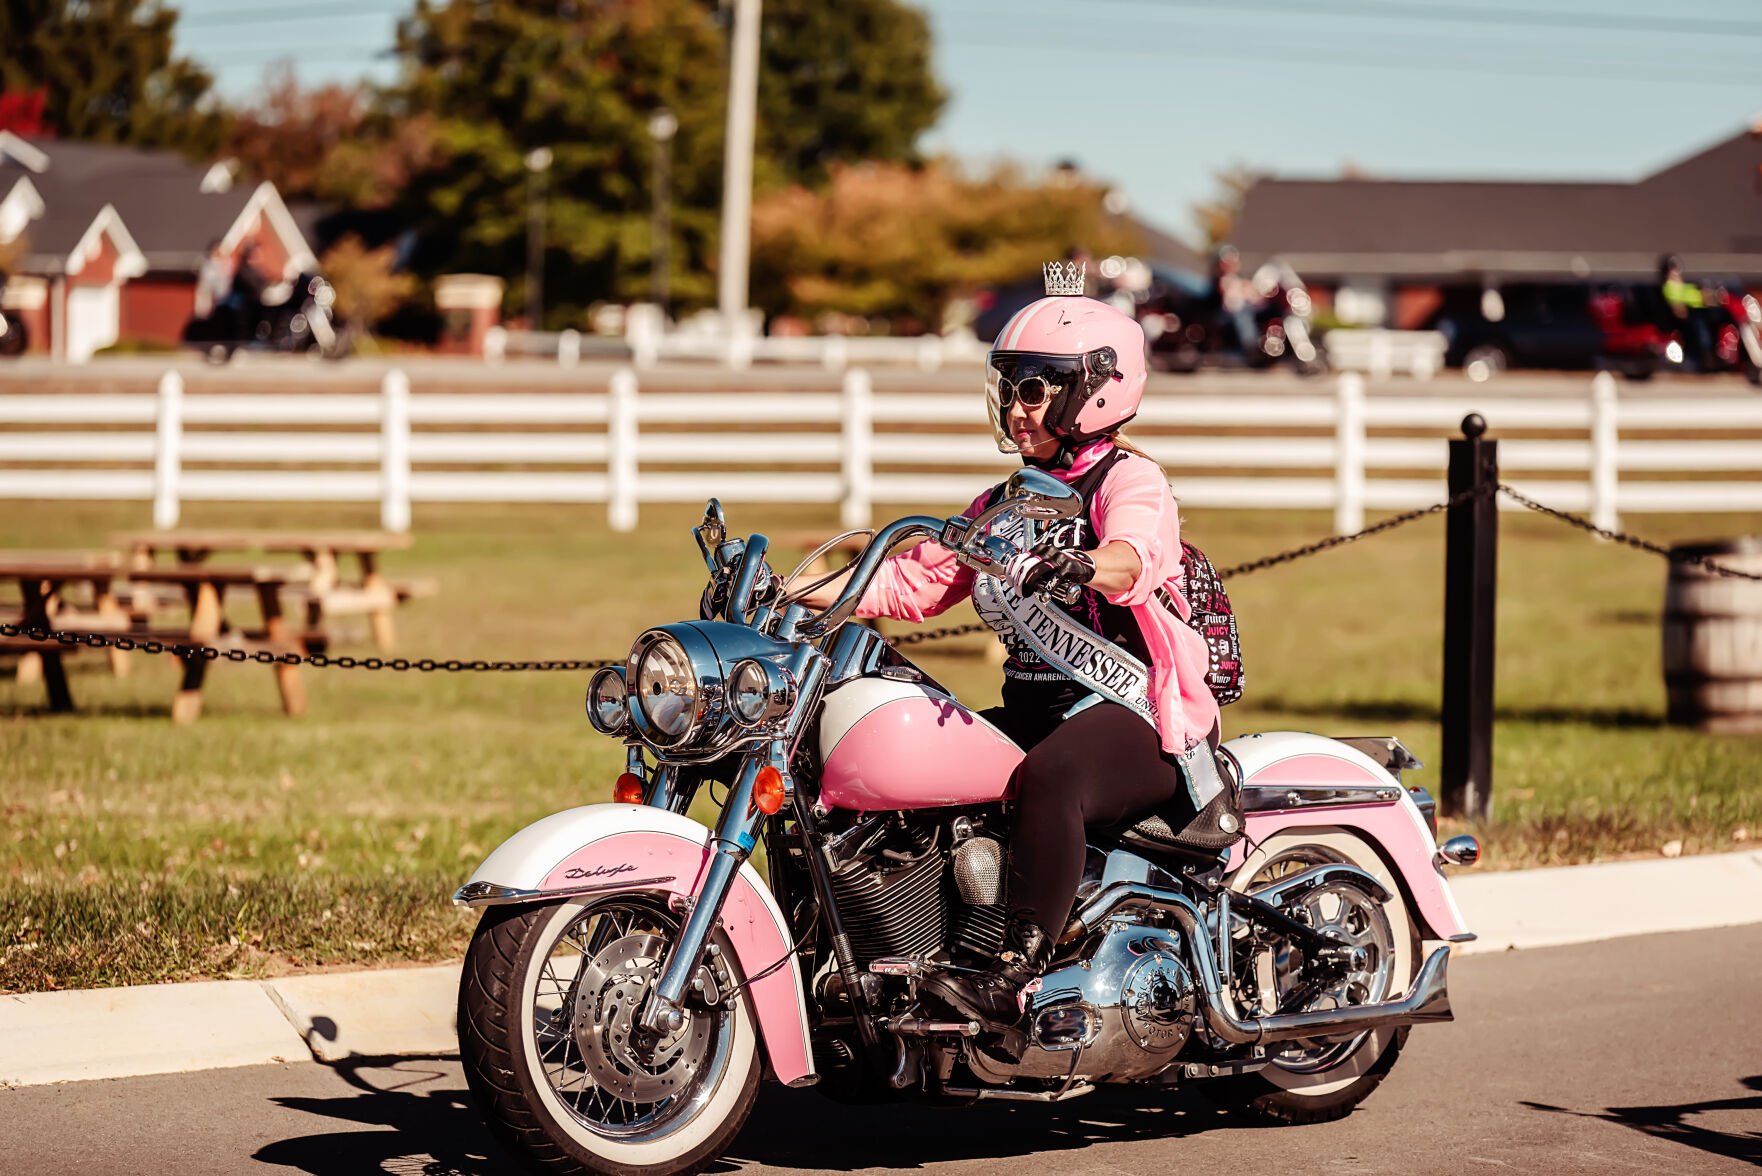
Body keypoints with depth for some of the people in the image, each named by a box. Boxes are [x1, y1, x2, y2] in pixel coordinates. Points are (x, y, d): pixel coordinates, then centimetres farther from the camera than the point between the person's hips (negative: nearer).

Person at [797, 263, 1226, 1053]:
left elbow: (1131, 559, -26)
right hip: (1035, 711, 8)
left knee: (1049, 778, -38)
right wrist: (797, 595, 3)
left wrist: (1080, 564, -50)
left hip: (1138, 716, -8)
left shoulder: (1129, 480, -3)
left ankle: (1014, 979, -46)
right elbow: (917, 580, 16)